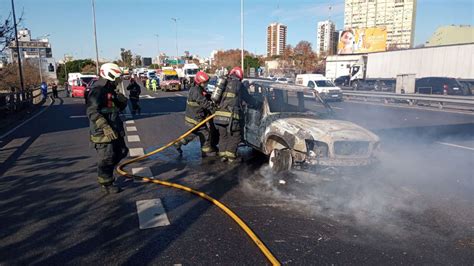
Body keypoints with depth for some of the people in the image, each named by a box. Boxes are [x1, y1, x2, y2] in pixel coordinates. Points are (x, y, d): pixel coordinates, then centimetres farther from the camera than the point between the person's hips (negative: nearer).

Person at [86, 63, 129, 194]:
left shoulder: (111, 90, 15)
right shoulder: (98, 90, -15)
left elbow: (119, 108, 22)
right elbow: (92, 112, -23)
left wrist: (122, 100, 0)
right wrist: (105, 127, -29)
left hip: (114, 130, 10)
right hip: (103, 132, -10)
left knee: (121, 152, 19)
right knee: (106, 158, -2)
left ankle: (105, 175, 36)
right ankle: (106, 184, 16)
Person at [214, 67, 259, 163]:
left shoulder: (224, 83, 16)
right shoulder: (238, 85, 3)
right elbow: (248, 98, 11)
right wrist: (256, 103, 28)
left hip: (219, 114, 5)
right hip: (231, 116, -5)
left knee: (223, 136, 18)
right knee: (234, 136, 9)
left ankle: (222, 155, 18)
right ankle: (231, 156, 9)